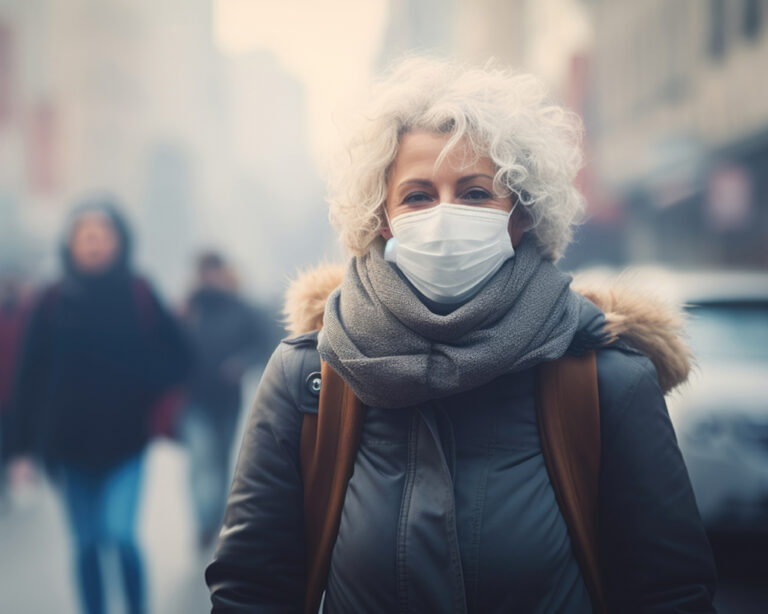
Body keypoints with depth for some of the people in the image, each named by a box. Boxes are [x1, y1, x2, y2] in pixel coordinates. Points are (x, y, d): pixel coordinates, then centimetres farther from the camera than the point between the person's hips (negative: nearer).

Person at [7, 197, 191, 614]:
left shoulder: (139, 295, -3)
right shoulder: (54, 301, -1)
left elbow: (175, 361, -2)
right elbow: (31, 375, -2)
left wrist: (141, 401, -19)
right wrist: (25, 445, -5)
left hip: (124, 441, -2)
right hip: (69, 443, 2)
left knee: (121, 536, -13)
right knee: (87, 544, 10)